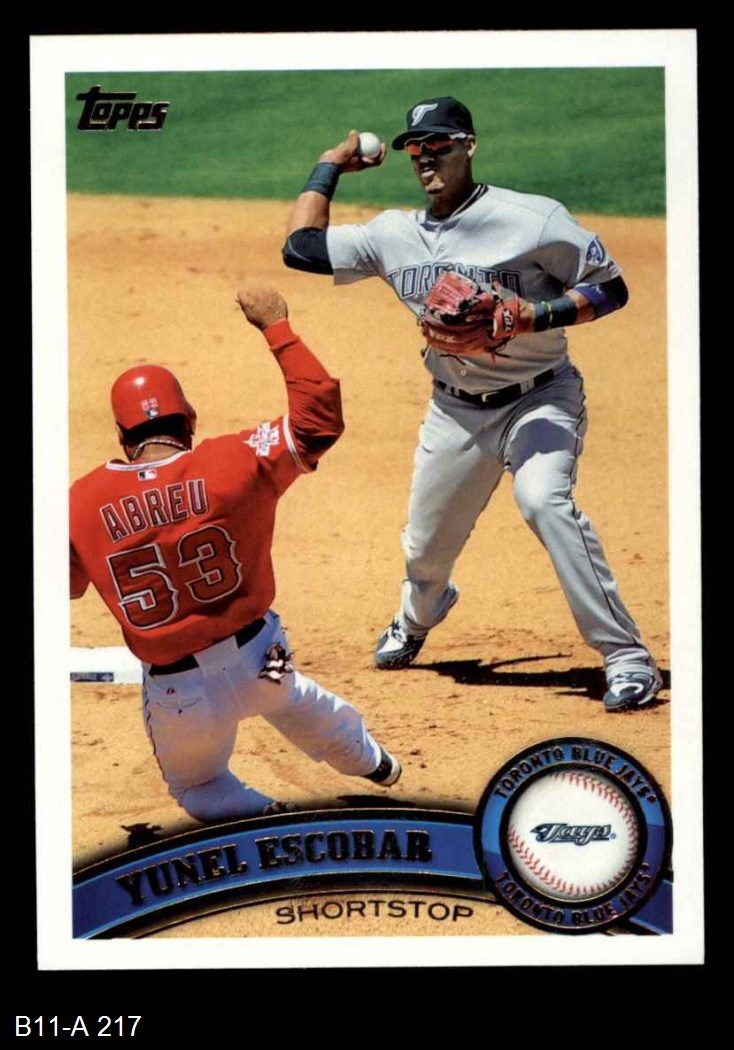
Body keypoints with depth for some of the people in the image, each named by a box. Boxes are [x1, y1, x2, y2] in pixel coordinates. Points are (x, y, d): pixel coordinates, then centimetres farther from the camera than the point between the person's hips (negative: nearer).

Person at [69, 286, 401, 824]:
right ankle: (370, 761, 61)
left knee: (197, 788, 27)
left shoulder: (84, 503, -12)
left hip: (177, 695, -1)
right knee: (295, 697, 37)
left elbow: (66, 583, 6)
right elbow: (320, 414, -8)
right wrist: (277, 327, 0)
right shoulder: (233, 463, -16)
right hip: (260, 659, 1)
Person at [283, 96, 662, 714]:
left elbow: (611, 288, -11)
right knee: (426, 545, 12)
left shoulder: (533, 218, -14)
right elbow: (302, 247, 3)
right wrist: (330, 166, 8)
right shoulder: (394, 234, 0)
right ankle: (418, 616, 52)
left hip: (539, 399, -5)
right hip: (456, 409, 5)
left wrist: (539, 314, -27)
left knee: (544, 500, -31)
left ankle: (628, 659, -25)